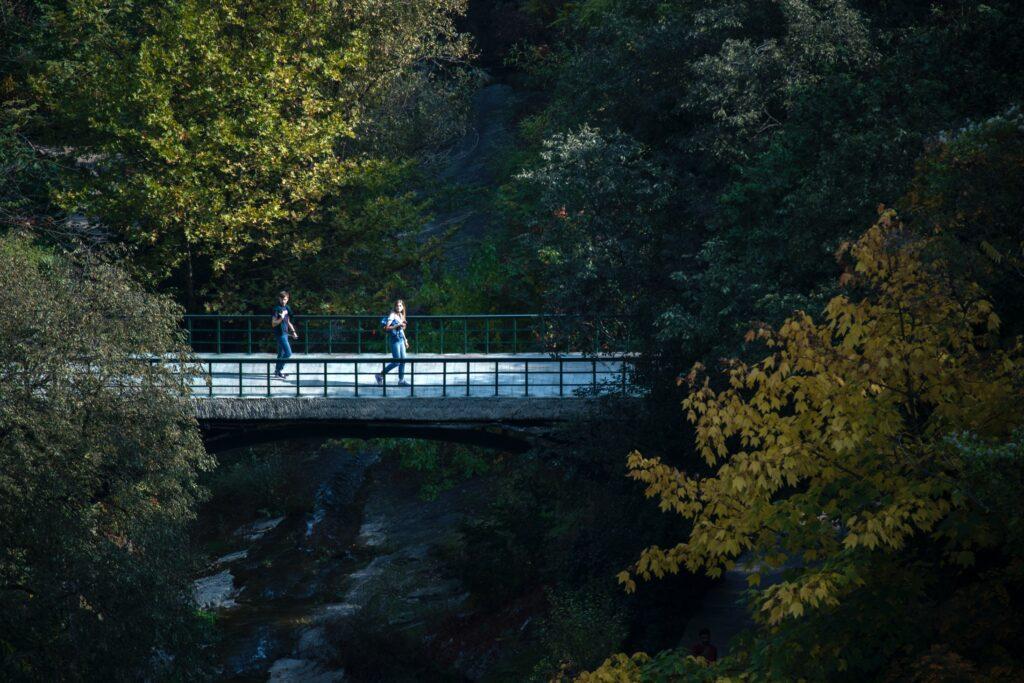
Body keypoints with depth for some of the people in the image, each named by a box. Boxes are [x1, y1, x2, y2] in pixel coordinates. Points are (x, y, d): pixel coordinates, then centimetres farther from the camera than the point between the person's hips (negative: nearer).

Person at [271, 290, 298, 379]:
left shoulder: (286, 308, 11)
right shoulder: (277, 309, -14)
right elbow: (273, 324, -16)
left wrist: (293, 332, 21)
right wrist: (281, 318, -29)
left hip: (285, 333, 9)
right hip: (280, 334, -9)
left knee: (281, 353, 16)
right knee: (288, 353, -12)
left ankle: (277, 371, 27)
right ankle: (278, 371, -7)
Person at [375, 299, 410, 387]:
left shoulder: (401, 316, 14)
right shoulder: (392, 315, -10)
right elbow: (386, 328, -17)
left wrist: (405, 341, 25)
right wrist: (397, 325, -25)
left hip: (401, 340, 8)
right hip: (394, 340, -8)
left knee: (403, 360, 5)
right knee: (397, 362, -8)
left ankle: (401, 380, 11)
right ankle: (380, 375, 4)